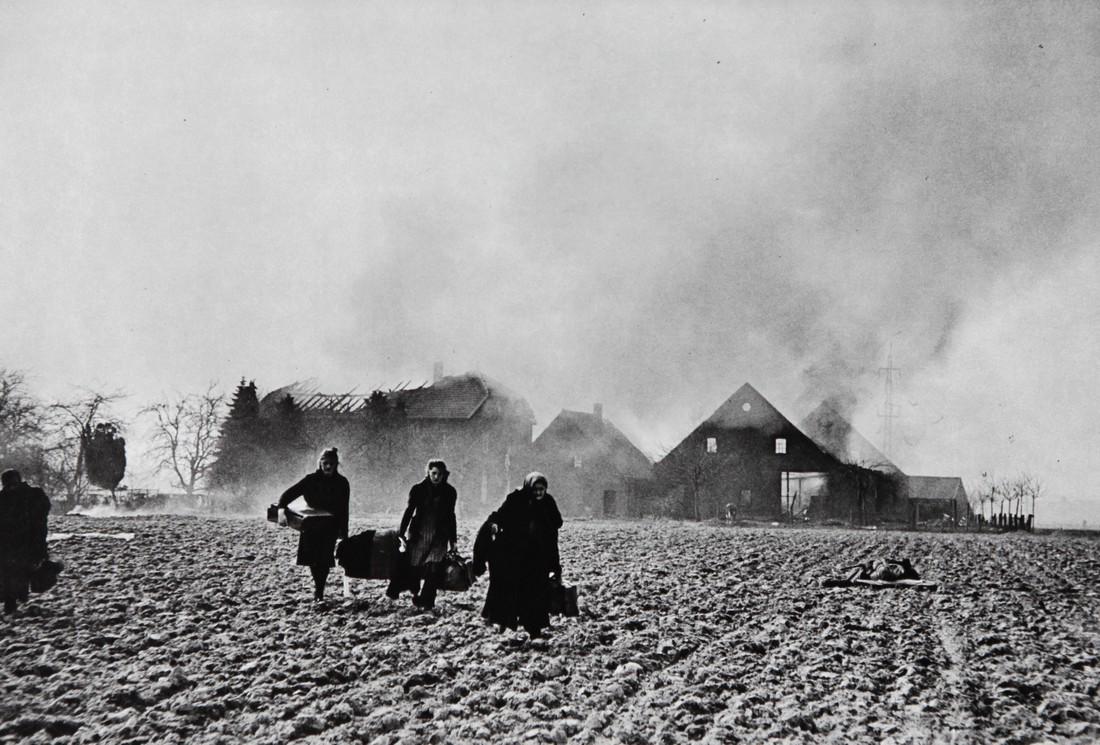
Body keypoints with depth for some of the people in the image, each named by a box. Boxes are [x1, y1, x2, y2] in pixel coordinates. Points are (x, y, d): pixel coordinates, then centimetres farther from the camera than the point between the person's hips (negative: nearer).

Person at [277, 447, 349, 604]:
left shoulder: (342, 483, -1)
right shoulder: (311, 480, -3)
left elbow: (343, 510, 3)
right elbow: (289, 494, -3)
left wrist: (343, 533, 1)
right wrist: (281, 508, -21)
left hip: (330, 527, -1)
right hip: (311, 525, 1)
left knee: (324, 560, -10)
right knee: (313, 558, 0)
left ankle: (319, 592, -3)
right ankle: (318, 587, 24)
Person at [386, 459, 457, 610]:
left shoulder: (449, 492, 4)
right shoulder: (418, 489, -1)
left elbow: (451, 516, 13)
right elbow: (409, 511, 2)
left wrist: (453, 539, 15)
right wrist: (401, 534, -3)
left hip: (439, 536, 0)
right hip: (419, 534, 0)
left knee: (435, 569, -10)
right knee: (412, 568, 0)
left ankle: (426, 602, -4)